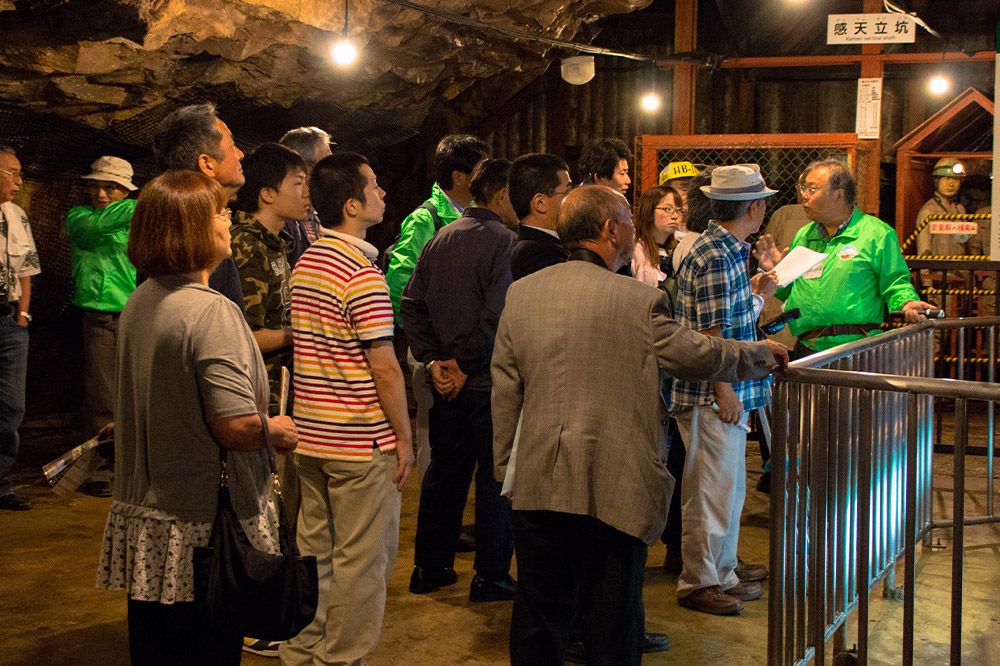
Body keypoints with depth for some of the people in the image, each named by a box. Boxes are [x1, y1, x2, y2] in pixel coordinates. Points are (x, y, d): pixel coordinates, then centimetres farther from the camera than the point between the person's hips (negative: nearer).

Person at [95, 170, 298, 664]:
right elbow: (236, 425, -27)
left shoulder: (139, 302, 7)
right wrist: (279, 431, -7)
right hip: (200, 531, -8)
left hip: (141, 515, 8)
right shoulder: (211, 312, -21)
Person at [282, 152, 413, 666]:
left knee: (314, 549, 17)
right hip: (362, 441, -8)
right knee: (362, 560, 4)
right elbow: (383, 366, -19)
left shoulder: (304, 263, 8)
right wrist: (404, 436, -10)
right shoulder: (363, 274, -18)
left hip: (310, 432, 8)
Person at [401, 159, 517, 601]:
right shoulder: (504, 242, -14)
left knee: (444, 471, 16)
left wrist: (432, 359, 1)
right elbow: (497, 315, -24)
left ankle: (429, 568, 25)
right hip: (488, 382, -7)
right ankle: (490, 577, 11)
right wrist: (466, 364, -14)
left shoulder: (440, 239, 8)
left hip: (448, 381, 7)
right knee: (495, 476, 4)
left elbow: (411, 304, 5)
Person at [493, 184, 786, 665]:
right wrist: (764, 354, 19)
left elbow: (505, 390, 8)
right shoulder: (639, 300, -10)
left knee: (540, 613, 12)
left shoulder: (520, 292, 4)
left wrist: (506, 468, 16)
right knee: (612, 615, 9)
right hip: (613, 486, -4)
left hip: (536, 482, 4)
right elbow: (700, 356, 0)